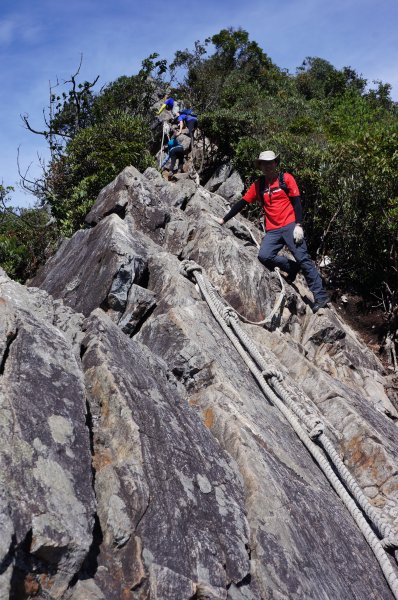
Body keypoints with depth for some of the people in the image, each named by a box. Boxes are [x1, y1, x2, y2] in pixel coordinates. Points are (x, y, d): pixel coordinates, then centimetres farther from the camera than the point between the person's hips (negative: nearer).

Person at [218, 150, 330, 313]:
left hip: (290, 226, -4)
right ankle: (292, 268, 4)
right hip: (272, 231, 4)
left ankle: (321, 297, -10)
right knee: (264, 256, -21)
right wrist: (224, 220, 16)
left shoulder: (286, 178, 3)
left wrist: (298, 225, -13)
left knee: (303, 258, -13)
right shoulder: (258, 185, 13)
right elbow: (241, 203, 17)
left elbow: (297, 202, -2)